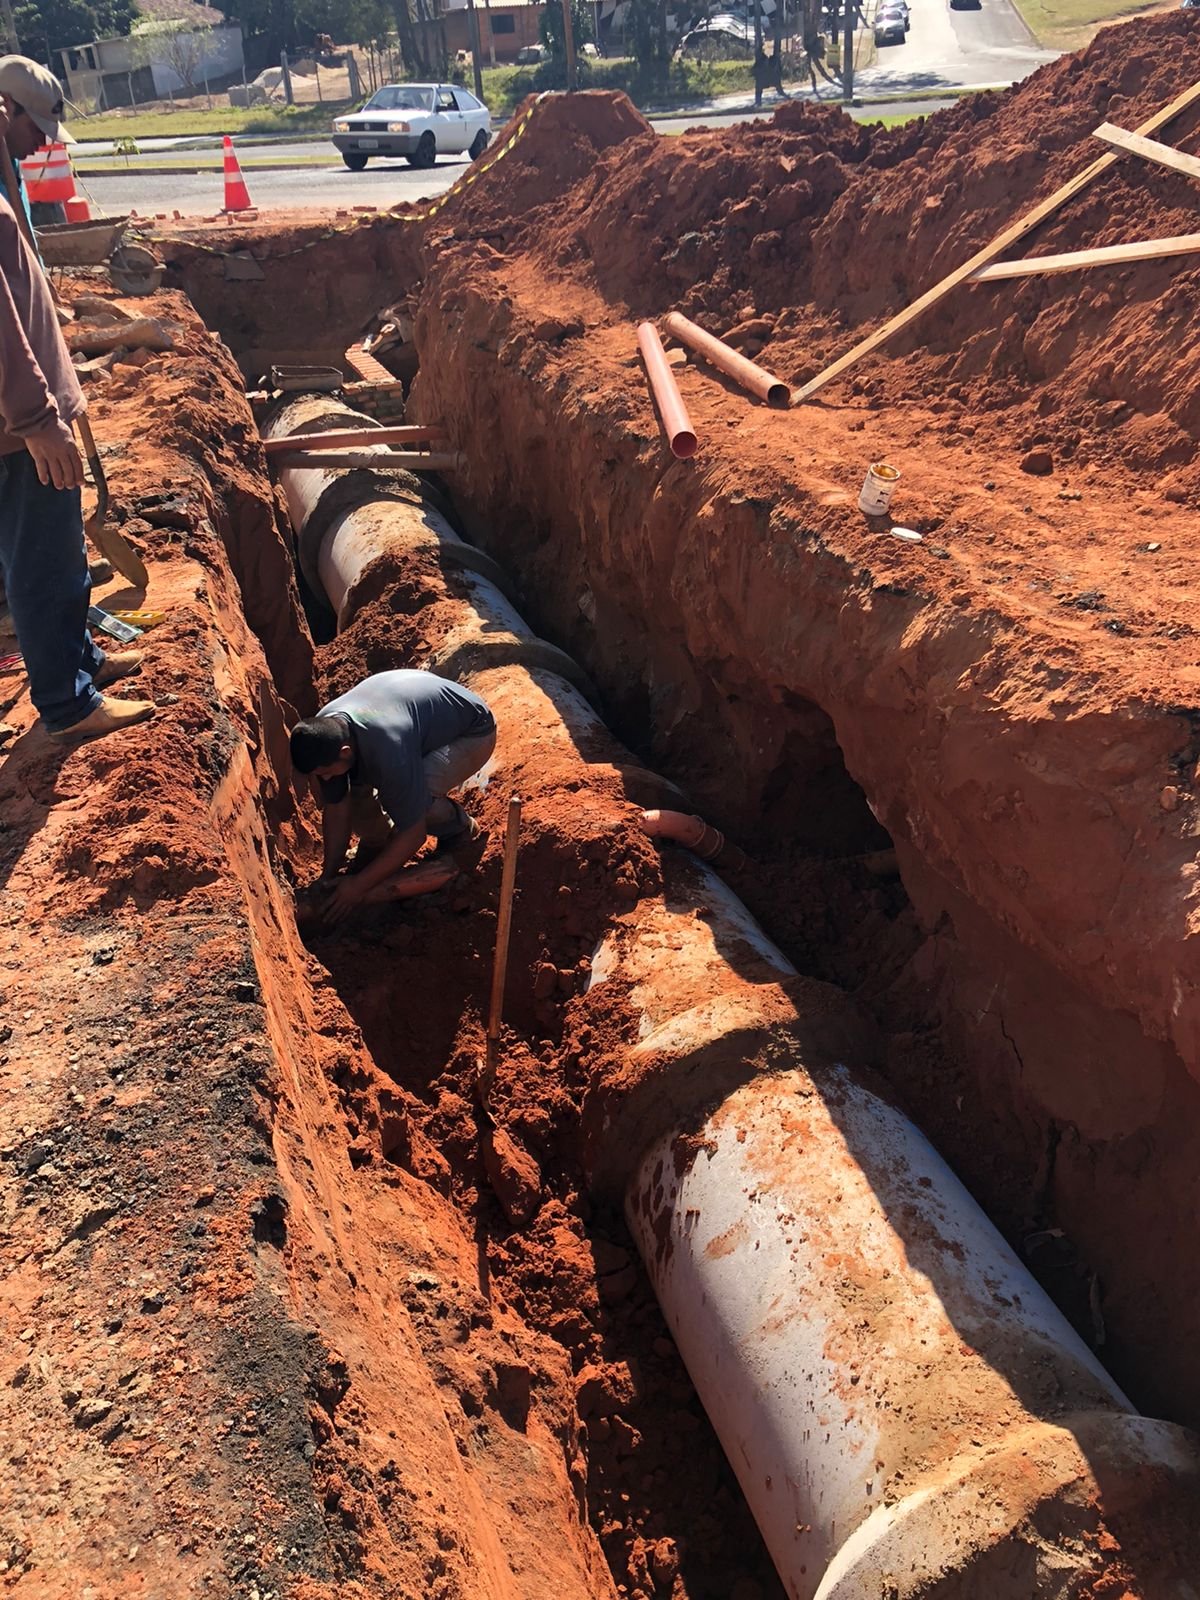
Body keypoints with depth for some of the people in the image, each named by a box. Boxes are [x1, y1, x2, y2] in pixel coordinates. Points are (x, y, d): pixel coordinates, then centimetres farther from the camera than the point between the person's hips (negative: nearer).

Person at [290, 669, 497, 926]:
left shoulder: (388, 751, -42)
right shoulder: (323, 732, -22)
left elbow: (413, 835, -33)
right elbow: (335, 808, -7)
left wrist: (358, 885, -26)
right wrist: (329, 873, -5)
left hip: (471, 731, -7)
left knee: (410, 800, -32)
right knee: (355, 794, -15)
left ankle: (459, 827, -1)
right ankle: (376, 840, 16)